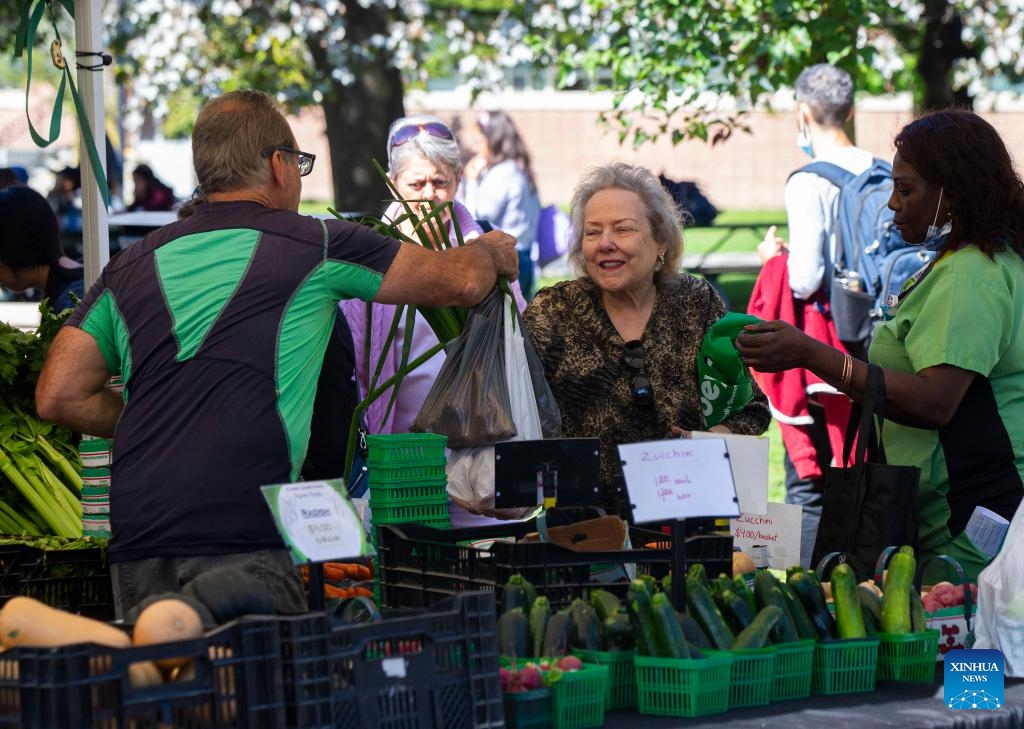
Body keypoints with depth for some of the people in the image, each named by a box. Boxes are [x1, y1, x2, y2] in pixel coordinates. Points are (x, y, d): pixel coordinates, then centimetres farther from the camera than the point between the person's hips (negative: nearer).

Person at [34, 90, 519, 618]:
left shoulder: (132, 264, 17)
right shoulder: (312, 245, 7)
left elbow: (57, 396, 13)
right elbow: (460, 281, 15)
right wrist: (489, 252, 39)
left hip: (135, 539, 5)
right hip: (243, 533, -5)